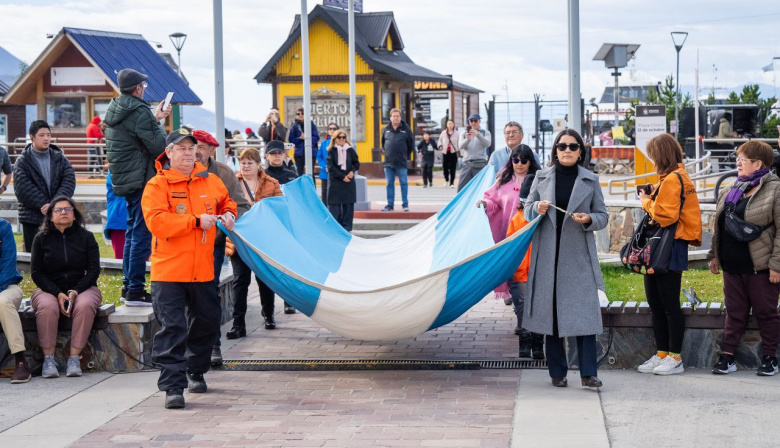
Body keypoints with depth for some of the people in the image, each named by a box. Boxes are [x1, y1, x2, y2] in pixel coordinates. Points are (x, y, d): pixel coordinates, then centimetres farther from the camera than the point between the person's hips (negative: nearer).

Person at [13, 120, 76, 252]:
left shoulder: (60, 159, 9)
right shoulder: (22, 162, 0)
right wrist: (43, 205, -19)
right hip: (32, 218, -3)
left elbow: (69, 182, -4)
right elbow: (23, 189, -11)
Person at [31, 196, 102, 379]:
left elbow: (93, 270, 2)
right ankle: (48, 359, -28)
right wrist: (58, 294, -13)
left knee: (85, 305, -35)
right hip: (49, 290, 0)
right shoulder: (41, 239, 7)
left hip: (82, 288, 0)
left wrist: (75, 292, -14)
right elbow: (36, 273, 2)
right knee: (47, 307, -35)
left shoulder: (86, 237, 7)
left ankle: (74, 358, -32)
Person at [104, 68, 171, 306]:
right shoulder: (139, 112, -17)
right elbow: (158, 146, -18)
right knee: (141, 234, -7)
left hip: (123, 179, 10)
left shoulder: (114, 109, 12)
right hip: (140, 180, -10)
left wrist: (154, 118, 18)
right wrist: (158, 124, -2)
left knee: (133, 231, 19)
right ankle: (135, 291, -6)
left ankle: (128, 285, 24)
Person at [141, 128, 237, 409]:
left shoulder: (210, 181, 9)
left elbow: (226, 201, 30)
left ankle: (196, 372, 38)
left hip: (203, 270, 5)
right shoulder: (157, 185, -7)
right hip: (169, 271, -5)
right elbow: (156, 222, -19)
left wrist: (229, 214, 6)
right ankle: (173, 386, -8)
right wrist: (196, 221, -19)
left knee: (207, 321, 17)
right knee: (172, 328, -9)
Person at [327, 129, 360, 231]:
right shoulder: (331, 151, -1)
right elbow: (331, 167, -6)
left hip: (349, 181, 2)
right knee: (335, 205, -3)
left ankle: (346, 226, 7)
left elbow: (356, 163, 13)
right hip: (335, 181, -2)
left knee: (348, 204, 1)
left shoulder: (350, 150, 6)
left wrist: (352, 171, -7)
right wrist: (342, 177, -13)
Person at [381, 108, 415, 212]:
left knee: (403, 183, -1)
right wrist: (385, 152, 11)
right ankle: (390, 205, 11)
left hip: (401, 162, -3)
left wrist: (406, 155, 6)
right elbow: (383, 142, 21)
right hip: (388, 162, 3)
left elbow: (411, 143, 6)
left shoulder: (405, 129, 1)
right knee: (390, 184, 6)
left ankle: (405, 204, 5)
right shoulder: (386, 129, 8)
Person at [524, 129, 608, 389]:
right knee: (550, 310, 2)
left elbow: (603, 216, 9)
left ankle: (588, 373, -5)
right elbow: (527, 210, 13)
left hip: (579, 255, -1)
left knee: (584, 311, -8)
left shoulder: (591, 180, 7)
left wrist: (588, 219, -13)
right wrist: (538, 209, -10)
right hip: (548, 254, 1)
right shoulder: (542, 177, 9)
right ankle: (557, 372, 11)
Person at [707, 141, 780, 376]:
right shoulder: (734, 190, 12)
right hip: (732, 265, 7)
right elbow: (720, 226, 19)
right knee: (734, 312, 11)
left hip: (760, 267, -6)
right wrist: (714, 255, 17)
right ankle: (727, 356, 15)